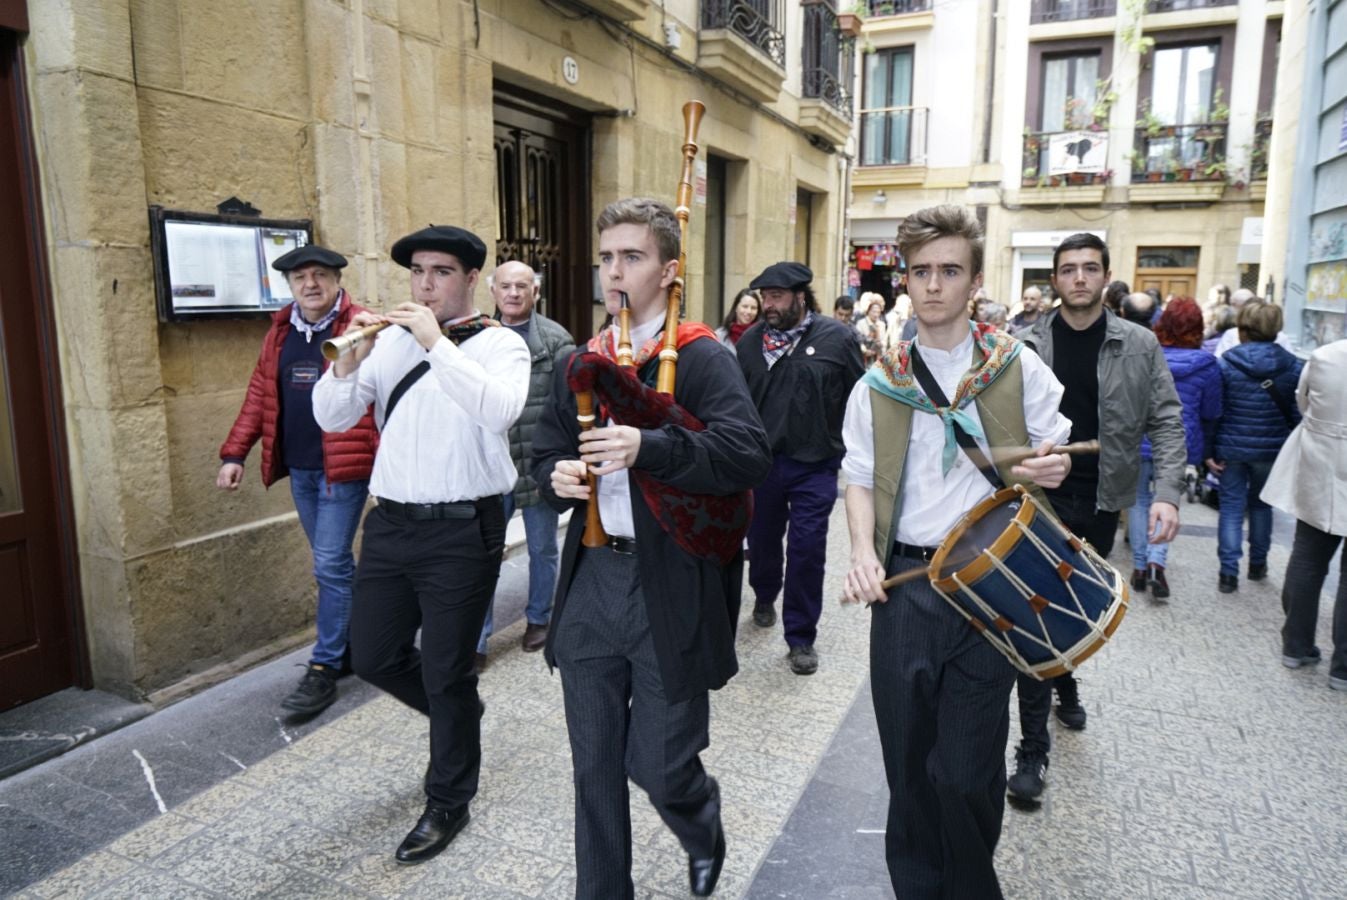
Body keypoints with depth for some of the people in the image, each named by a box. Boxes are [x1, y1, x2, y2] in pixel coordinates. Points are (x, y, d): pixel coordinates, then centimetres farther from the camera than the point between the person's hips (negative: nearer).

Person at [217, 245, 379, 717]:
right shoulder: (279, 332, 12)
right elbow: (259, 395, 14)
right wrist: (235, 453, 7)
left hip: (344, 466, -6)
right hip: (299, 468, 7)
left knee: (330, 564, -3)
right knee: (333, 562, 16)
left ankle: (325, 667, 9)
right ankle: (356, 643, 33)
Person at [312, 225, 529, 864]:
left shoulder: (500, 343, -5)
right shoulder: (391, 340, 7)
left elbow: (501, 411, -25)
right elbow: (332, 419, 3)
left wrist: (437, 343, -25)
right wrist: (348, 360, -14)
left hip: (462, 530, -5)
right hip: (390, 522, 5)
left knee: (447, 673, 6)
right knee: (372, 656, 15)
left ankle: (447, 804, 29)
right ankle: (457, 715, 44)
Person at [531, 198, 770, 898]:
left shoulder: (703, 359, -7)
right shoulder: (580, 364, 11)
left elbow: (748, 452, -20)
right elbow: (546, 450, 17)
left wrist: (649, 448, -31)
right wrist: (556, 476, -5)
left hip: (672, 585, -4)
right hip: (592, 579, 5)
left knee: (659, 762, 6)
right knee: (595, 767, 13)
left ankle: (704, 829, 42)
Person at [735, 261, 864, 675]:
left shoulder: (837, 338, -5)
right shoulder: (751, 341, 2)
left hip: (814, 466, -2)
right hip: (760, 462, 3)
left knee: (807, 551, -1)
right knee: (762, 540, 17)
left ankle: (800, 637, 15)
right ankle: (764, 597, 47)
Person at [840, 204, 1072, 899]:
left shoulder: (1018, 369, 3)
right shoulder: (878, 383, 6)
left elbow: (1054, 457, 10)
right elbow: (860, 478, 10)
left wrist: (1050, 468, -14)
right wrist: (863, 552, -7)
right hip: (903, 584, 2)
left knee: (969, 769, 2)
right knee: (909, 758, 11)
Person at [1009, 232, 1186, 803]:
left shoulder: (1139, 345, 1)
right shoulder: (1028, 345, -2)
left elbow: (1166, 424, -1)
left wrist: (1167, 494, -13)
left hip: (1101, 500, 2)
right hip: (1042, 498, -2)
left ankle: (1065, 683, 47)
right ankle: (1033, 747, 2)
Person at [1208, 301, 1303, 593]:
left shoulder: (1225, 363, -7)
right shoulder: (1292, 366, -2)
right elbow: (1297, 414, 3)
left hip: (1231, 448, -2)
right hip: (1271, 449, 2)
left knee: (1231, 506, 5)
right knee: (1261, 504, 20)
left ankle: (1229, 573, 0)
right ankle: (1257, 564, 32)